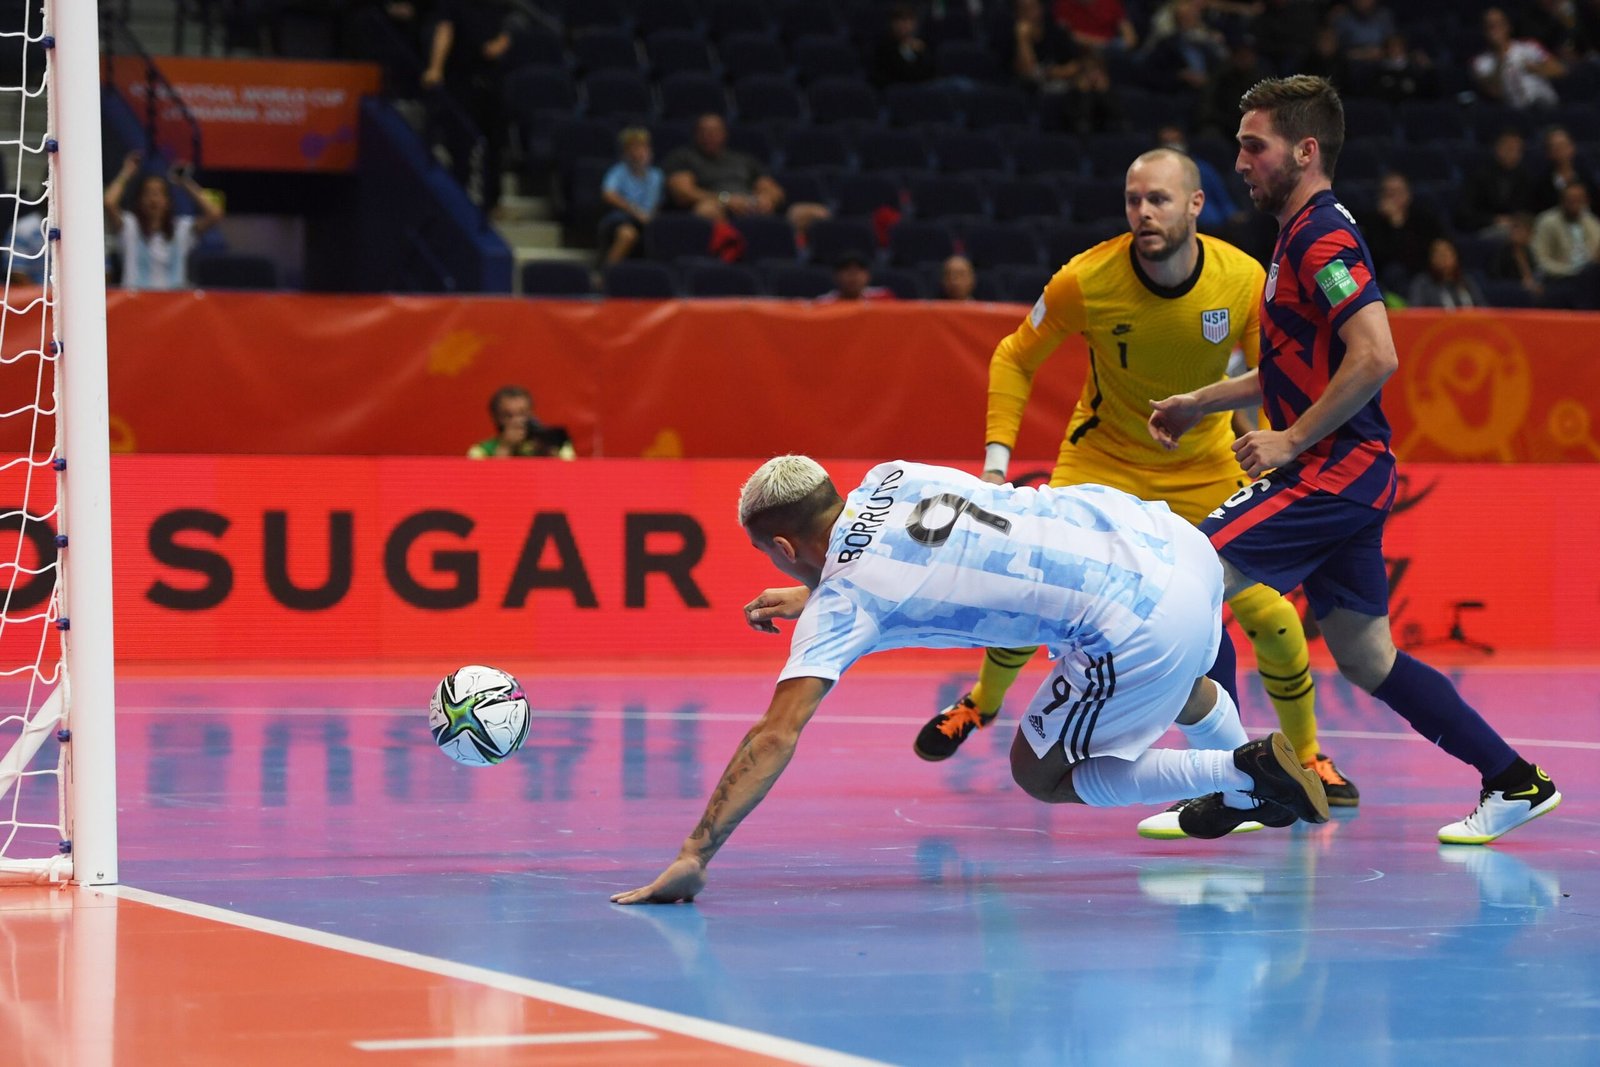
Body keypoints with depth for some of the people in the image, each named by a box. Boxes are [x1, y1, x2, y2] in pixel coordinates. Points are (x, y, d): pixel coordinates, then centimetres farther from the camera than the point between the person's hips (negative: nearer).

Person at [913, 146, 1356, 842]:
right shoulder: (1085, 280, -22)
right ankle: (981, 704, 20)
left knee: (1269, 614, -11)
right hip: (1103, 458, 0)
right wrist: (997, 459, -14)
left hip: (1206, 469, 1)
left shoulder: (1246, 282, -20)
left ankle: (1306, 753, 14)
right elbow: (1015, 359, -6)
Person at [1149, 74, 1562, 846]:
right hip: (1343, 475, 10)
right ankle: (1515, 782, 17)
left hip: (1332, 469, -10)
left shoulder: (1323, 237, -13)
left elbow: (1375, 356, -25)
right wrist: (1202, 403, 23)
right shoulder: (1301, 234, 18)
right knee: (1366, 659, 13)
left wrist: (1291, 441, -20)